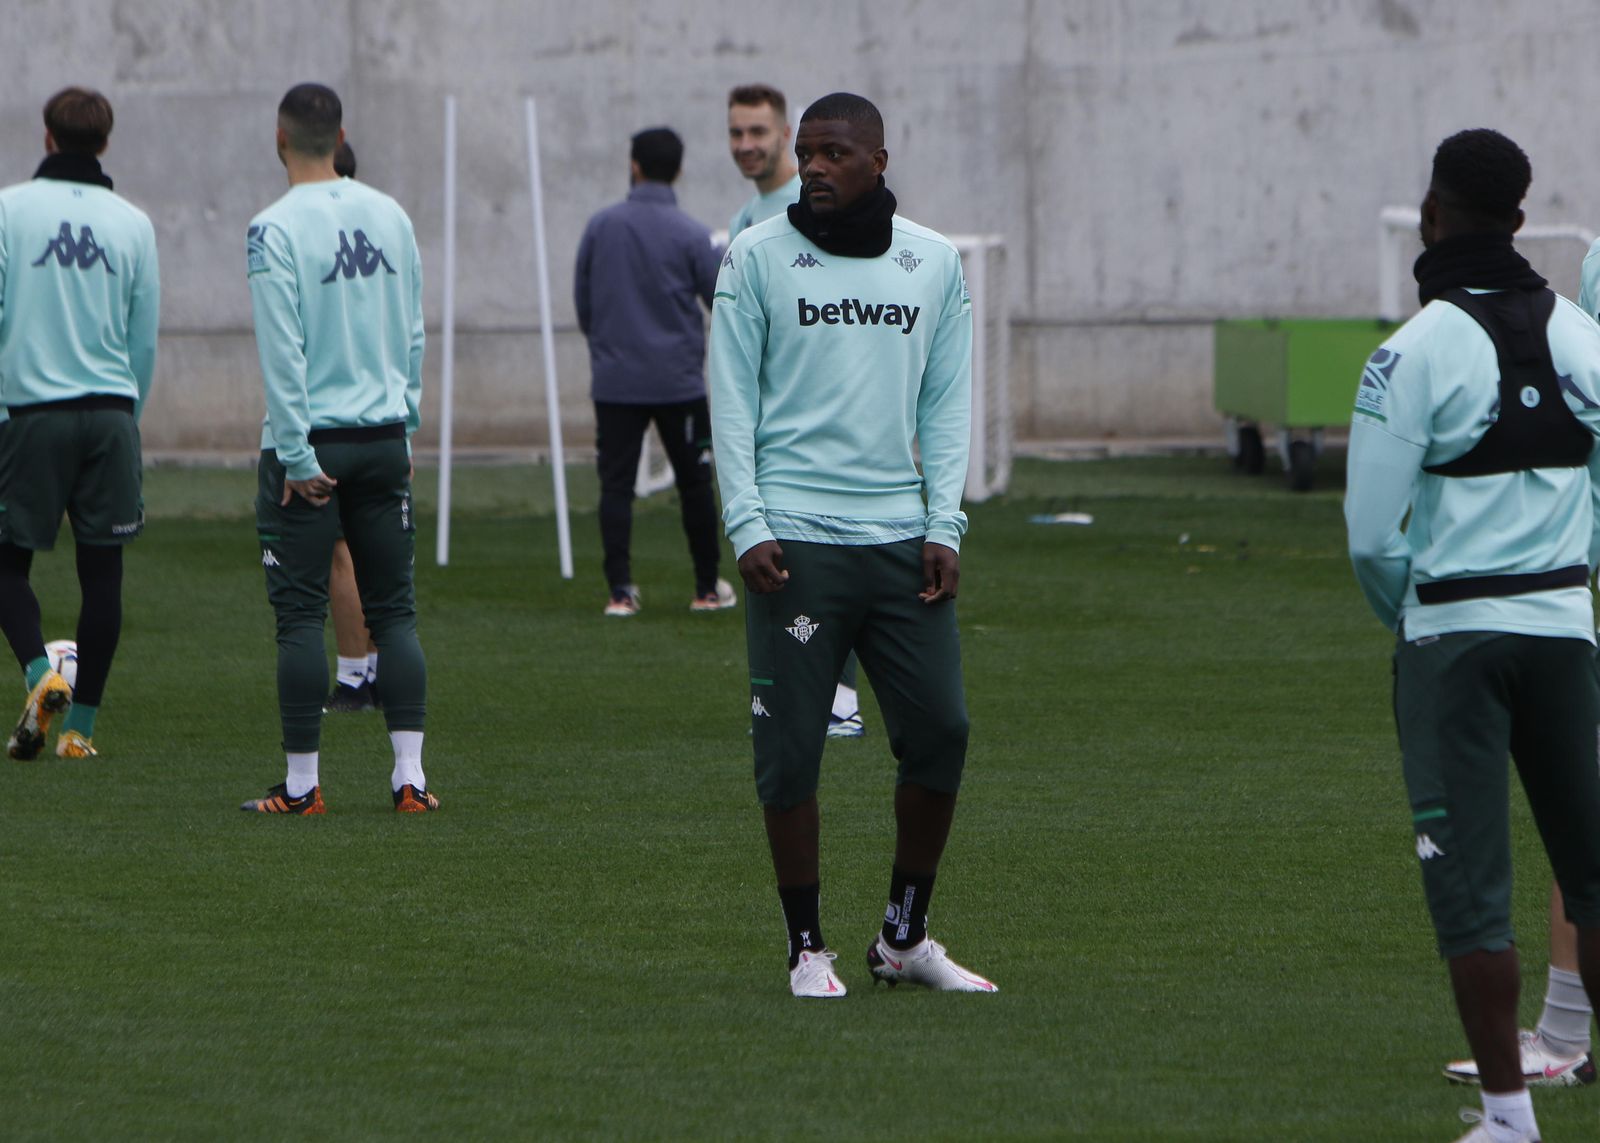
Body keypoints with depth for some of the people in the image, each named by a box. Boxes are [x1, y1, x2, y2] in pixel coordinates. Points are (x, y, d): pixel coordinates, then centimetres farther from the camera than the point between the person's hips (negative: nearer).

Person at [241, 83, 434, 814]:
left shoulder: (275, 230, -11)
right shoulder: (390, 217, 6)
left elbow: (282, 351, -14)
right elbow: (412, 336, 12)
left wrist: (298, 457, -11)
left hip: (309, 448, -5)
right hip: (384, 438, 5)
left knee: (301, 615, 1)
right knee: (394, 610, 8)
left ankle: (302, 784, 2)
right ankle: (410, 777, 3)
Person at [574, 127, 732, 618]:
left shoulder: (601, 226, 0)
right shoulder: (692, 236, -8)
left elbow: (581, 300, 9)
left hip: (614, 379, 1)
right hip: (678, 381, -1)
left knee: (615, 485, 2)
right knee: (694, 483, 10)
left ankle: (620, 590, -6)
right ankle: (708, 587, 16)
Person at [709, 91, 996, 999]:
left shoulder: (934, 263, 10)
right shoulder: (758, 258, 1)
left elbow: (948, 404, 11)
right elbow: (733, 402, 0)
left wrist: (944, 527, 1)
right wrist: (749, 527, -9)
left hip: (901, 538, 3)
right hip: (796, 540, -3)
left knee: (941, 730, 0)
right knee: (791, 748, -3)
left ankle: (905, 938, 15)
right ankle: (808, 948, 7)